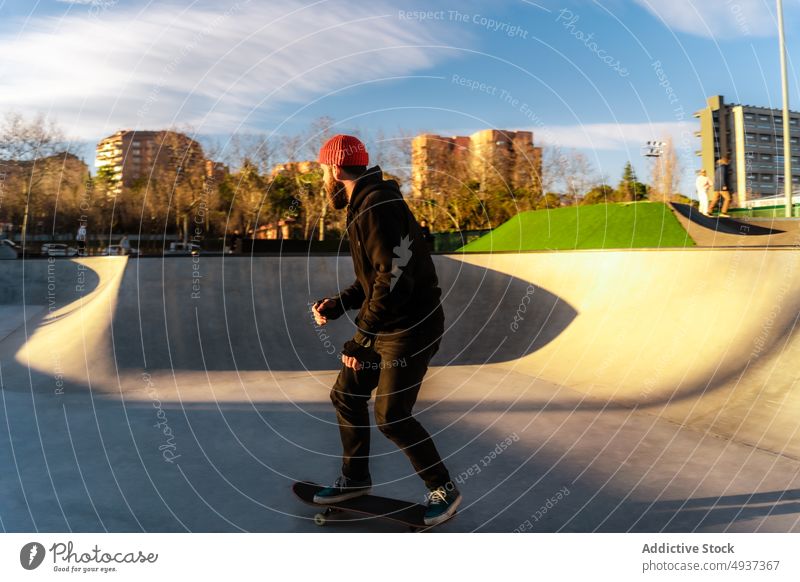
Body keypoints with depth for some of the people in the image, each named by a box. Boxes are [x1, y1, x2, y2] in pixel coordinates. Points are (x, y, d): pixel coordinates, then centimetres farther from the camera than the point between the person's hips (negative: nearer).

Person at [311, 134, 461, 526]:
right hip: (382, 325, 10)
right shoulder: (363, 207, 14)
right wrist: (337, 305, 8)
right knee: (345, 395, 12)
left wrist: (361, 338, -24)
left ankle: (444, 490, 15)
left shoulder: (379, 207, -20)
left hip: (411, 328, -10)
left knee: (391, 416, -6)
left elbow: (393, 279, -27)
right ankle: (355, 479, 30)